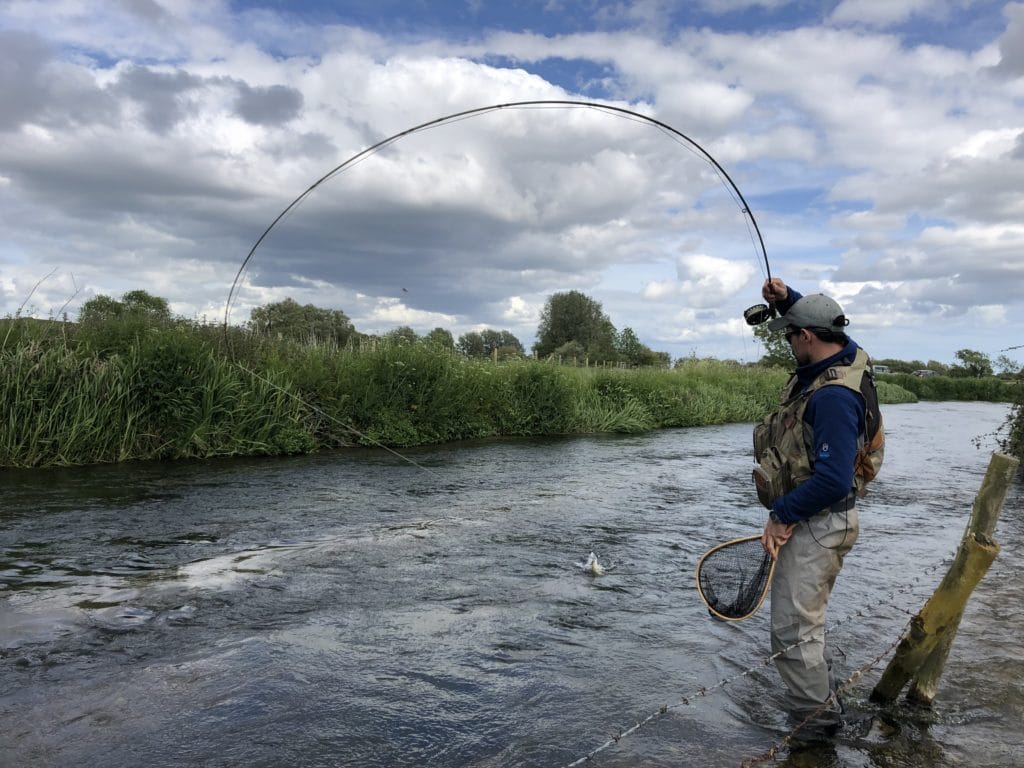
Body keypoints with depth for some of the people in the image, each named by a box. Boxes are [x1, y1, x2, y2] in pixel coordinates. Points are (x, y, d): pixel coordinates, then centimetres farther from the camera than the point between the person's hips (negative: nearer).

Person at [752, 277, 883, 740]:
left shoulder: (833, 396, -27)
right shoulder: (844, 355, 2)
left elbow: (833, 481, -31)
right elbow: (813, 318, 24)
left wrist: (783, 516, -20)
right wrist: (785, 297, 5)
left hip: (816, 526, -11)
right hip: (811, 521, 11)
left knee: (793, 631, -3)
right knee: (803, 622, 23)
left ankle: (816, 722, 12)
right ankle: (823, 701, 39)